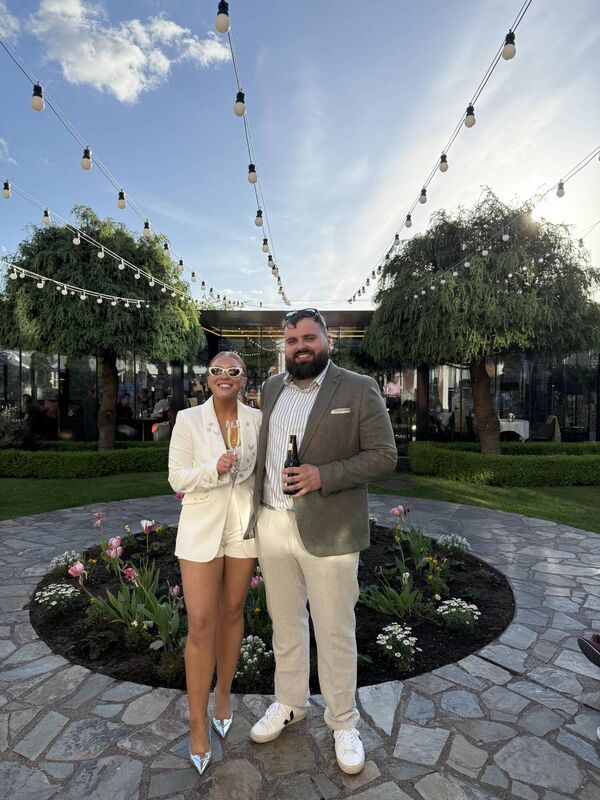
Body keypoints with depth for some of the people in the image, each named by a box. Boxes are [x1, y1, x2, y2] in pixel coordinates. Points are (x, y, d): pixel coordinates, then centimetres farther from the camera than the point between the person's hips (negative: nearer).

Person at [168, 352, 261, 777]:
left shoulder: (257, 419, -2)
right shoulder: (188, 419, -8)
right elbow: (177, 478, -8)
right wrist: (214, 469, -25)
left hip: (244, 526, 2)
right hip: (201, 528, -2)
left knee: (232, 614, 17)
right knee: (200, 625, 0)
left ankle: (224, 693, 39)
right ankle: (199, 723, 18)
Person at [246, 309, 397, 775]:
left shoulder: (360, 390, -7)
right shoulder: (271, 388, 8)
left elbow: (384, 454, -9)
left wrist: (323, 475, -20)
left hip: (327, 530, -4)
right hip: (271, 524, 5)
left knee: (335, 631, 10)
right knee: (285, 623, 20)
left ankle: (343, 722, 33)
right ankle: (290, 704, 42)